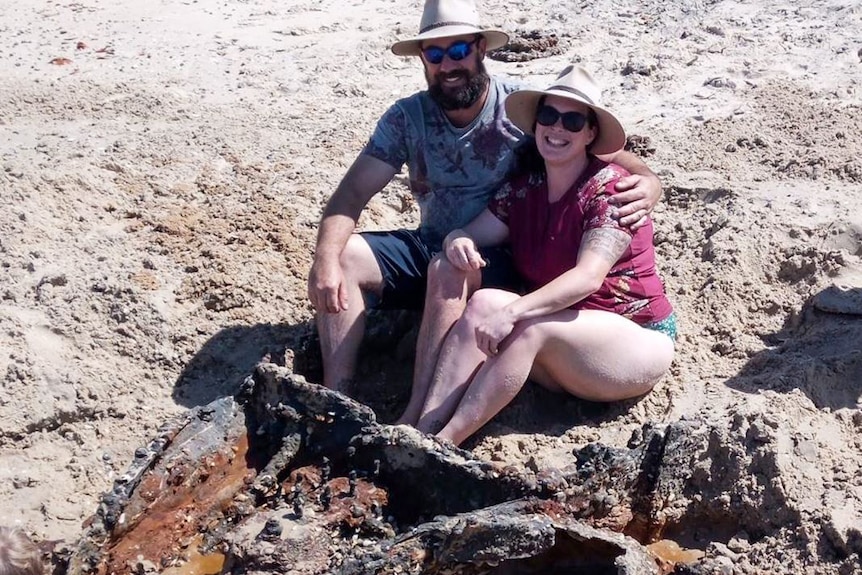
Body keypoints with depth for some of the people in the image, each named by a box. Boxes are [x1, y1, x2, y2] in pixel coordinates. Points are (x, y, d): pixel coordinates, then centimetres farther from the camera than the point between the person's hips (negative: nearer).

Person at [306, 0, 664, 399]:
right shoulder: (407, 118, -1)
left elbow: (613, 155, -10)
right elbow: (353, 191, -8)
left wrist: (647, 185, -35)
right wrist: (326, 258, -27)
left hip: (499, 260, -4)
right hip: (429, 246, 5)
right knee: (341, 258, -17)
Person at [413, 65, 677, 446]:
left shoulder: (610, 189, -14)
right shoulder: (523, 187, 6)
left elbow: (588, 277, -26)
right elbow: (475, 233, 3)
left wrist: (511, 312, -38)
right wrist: (458, 241, -23)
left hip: (636, 340, -5)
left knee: (529, 327, -32)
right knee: (482, 304, -21)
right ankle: (422, 431, -32)